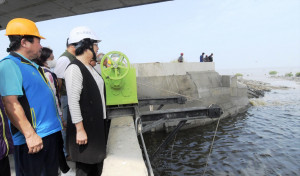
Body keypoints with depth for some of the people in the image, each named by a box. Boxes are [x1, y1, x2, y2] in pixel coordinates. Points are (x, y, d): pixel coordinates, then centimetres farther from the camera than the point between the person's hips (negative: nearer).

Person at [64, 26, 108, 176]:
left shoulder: (89, 67, 10)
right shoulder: (74, 68, -18)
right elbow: (73, 102, -22)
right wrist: (80, 129, -21)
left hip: (97, 123, 9)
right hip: (84, 125, -9)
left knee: (97, 161, 21)